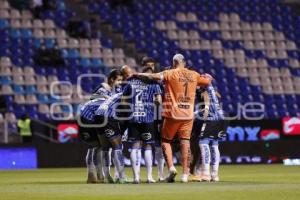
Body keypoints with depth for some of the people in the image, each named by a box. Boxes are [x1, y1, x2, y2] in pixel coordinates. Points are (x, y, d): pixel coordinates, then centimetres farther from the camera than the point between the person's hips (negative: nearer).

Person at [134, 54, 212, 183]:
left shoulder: (171, 73, -5)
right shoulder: (194, 75, 7)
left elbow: (153, 76, -15)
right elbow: (207, 81, 18)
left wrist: (137, 75, -4)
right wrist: (207, 76, 40)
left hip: (173, 114, -3)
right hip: (188, 115, 3)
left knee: (166, 140, 10)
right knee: (185, 142, 4)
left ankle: (171, 167, -8)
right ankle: (185, 174, 0)